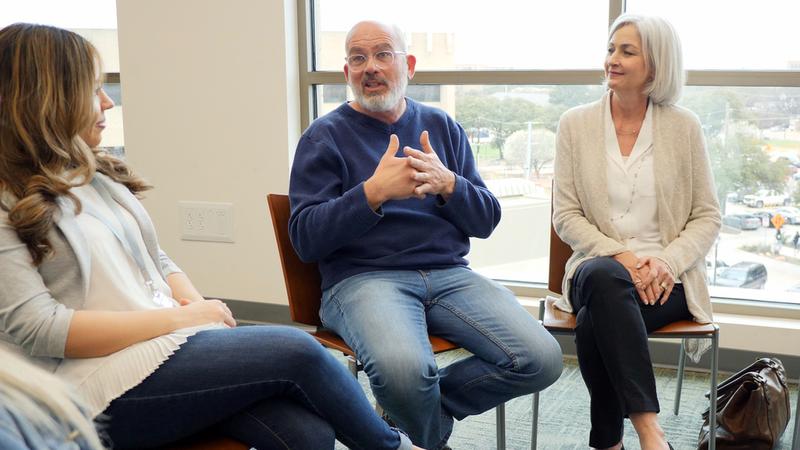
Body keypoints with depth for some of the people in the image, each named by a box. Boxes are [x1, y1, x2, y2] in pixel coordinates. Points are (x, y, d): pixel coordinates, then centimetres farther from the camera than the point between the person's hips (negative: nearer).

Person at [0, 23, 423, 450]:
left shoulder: (97, 175, 15)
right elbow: (37, 328, -16)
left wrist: (194, 303, -4)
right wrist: (181, 317, -15)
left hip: (170, 337, 7)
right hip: (105, 385, -6)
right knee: (297, 351, -17)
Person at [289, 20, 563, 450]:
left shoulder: (443, 127, 16)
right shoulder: (324, 136, 5)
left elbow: (486, 220, 12)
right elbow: (305, 238, -4)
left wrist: (448, 184, -9)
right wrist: (374, 192, -16)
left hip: (449, 275, 4)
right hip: (363, 278, -4)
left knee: (541, 360, -17)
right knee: (405, 369, -35)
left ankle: (412, 407, 2)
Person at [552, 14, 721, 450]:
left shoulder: (684, 126, 6)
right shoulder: (575, 124, 7)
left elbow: (707, 217, 6)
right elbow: (566, 216, 3)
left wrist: (667, 261, -13)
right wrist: (620, 256, -13)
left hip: (667, 280, -1)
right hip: (600, 265, 1)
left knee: (594, 324, -33)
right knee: (604, 279, -37)